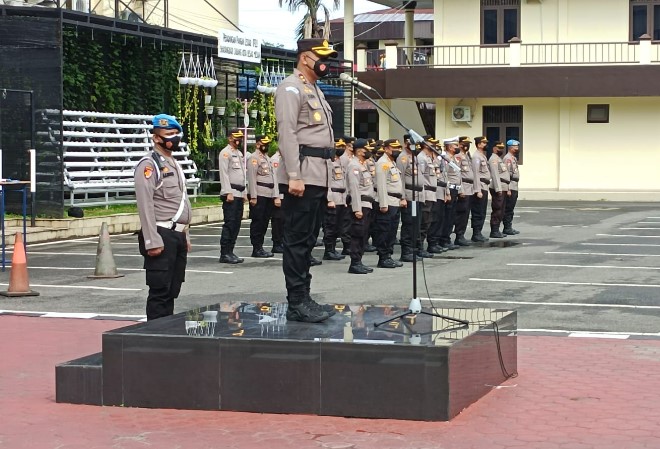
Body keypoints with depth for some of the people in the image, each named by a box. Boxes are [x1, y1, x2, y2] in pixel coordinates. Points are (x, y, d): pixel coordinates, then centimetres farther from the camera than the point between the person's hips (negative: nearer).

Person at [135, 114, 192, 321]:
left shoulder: (174, 164, 19)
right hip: (162, 236, -9)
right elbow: (145, 205, -18)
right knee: (160, 292, -7)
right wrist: (153, 241, -23)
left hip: (177, 235, 9)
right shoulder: (149, 164, -11)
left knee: (172, 291, 12)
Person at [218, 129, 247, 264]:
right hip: (231, 193, -9)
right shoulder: (225, 153, -6)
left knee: (237, 223, 7)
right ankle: (225, 254, -11)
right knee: (229, 223, -11)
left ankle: (230, 251, 11)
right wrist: (228, 193, -19)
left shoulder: (239, 153, 21)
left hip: (239, 193, 9)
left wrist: (244, 192, 17)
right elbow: (224, 174, -13)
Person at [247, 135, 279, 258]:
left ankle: (260, 247, 15)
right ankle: (256, 249, -2)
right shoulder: (253, 158, -6)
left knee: (264, 222, 9)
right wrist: (253, 196, -18)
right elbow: (251, 178, -13)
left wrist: (276, 195, 14)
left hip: (269, 195, 8)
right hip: (259, 195, -8)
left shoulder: (268, 158, 21)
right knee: (257, 222, -4)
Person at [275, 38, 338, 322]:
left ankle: (303, 299, 16)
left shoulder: (315, 90, 23)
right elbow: (287, 133, -16)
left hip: (318, 177, 10)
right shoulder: (291, 88, -7)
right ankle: (297, 304, -6)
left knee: (307, 241, 11)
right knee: (297, 241, -7)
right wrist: (294, 176, -23)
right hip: (302, 177, -10)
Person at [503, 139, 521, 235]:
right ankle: (507, 228, -3)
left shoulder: (514, 158, 18)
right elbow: (507, 174, -18)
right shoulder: (508, 158, -13)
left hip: (514, 187, 10)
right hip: (510, 187, -10)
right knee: (508, 209, -5)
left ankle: (509, 227, 17)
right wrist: (508, 189, -22)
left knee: (510, 209, 13)